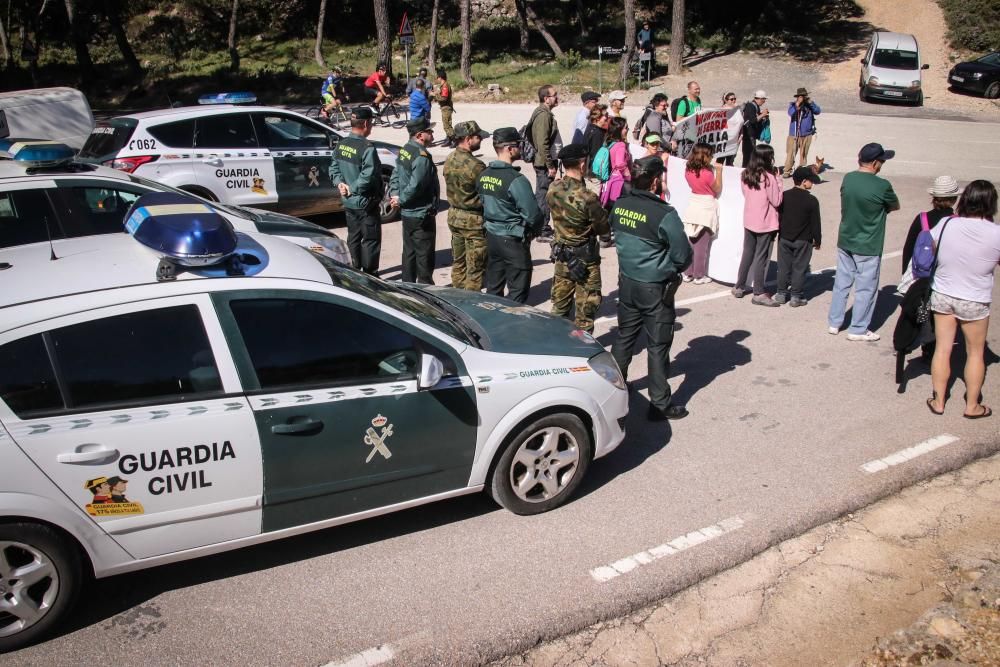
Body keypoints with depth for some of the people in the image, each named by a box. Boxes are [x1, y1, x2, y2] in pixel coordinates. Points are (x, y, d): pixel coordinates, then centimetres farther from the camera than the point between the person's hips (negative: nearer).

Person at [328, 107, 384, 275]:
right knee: (371, 240, 3)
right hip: (366, 203, -8)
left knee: (354, 237, 18)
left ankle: (356, 270, 28)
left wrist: (340, 183, -4)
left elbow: (333, 168, 8)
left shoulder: (341, 144, 3)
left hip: (348, 202, 8)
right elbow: (368, 176, -26)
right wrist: (353, 189, -15)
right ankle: (369, 274, 8)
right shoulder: (367, 148, -21)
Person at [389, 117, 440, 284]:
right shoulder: (422, 157, -23)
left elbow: (396, 175, 11)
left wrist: (395, 194, 0)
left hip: (407, 213, 10)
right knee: (424, 257, 1)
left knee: (409, 252, 18)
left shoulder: (404, 150, 7)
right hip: (422, 215, -10)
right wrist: (400, 200, -12)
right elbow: (415, 186, -25)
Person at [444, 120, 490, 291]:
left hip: (454, 215, 8)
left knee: (458, 262, 19)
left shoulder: (449, 160, 2)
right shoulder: (475, 165, -23)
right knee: (475, 267, 2)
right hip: (473, 219, -8)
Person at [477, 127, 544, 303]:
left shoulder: (484, 175, 2)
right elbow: (532, 214, -19)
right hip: (513, 240, -8)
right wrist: (535, 230, 1)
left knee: (493, 287, 18)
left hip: (491, 237, 8)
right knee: (517, 291, 3)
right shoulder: (516, 179, -21)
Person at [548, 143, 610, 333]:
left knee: (559, 304, 19)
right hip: (585, 259, -6)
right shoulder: (586, 197, -26)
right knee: (586, 308, 8)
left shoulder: (553, 189, -7)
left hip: (561, 255, 6)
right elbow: (604, 227, -14)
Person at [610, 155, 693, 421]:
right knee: (657, 346, 5)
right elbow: (683, 255, -14)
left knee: (624, 337, 21)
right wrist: (672, 269, 7)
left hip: (627, 282, 6)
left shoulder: (619, 206, -5)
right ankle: (660, 404, 15)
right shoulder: (664, 214, -23)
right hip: (655, 288, -6)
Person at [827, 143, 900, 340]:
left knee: (842, 283, 16)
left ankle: (834, 323, 25)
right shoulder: (881, 186, -19)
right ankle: (858, 330, 14)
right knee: (865, 288, 7)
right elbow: (895, 206, -2)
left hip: (844, 242, 6)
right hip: (868, 247, -6)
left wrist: (875, 209, 4)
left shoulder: (848, 179, -3)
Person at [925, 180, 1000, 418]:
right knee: (975, 353, 15)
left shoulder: (946, 224, -12)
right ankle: (972, 406, 25)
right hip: (974, 302, -2)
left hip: (942, 296, 2)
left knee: (942, 349, 13)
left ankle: (938, 401, 21)